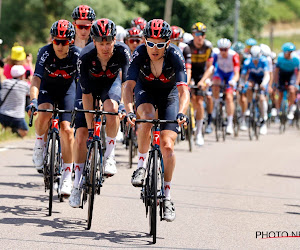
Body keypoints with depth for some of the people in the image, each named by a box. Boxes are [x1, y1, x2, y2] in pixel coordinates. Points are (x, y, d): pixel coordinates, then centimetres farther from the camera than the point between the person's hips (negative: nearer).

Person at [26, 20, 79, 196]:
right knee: (44, 114, -32)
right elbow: (37, 78, -35)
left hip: (67, 90, 0)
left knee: (66, 129, -13)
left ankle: (67, 176, -4)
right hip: (47, 89, 0)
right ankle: (40, 144, -2)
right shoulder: (45, 52, -26)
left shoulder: (77, 55, -24)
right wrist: (33, 101, -49)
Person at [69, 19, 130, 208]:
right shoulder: (86, 57, -32)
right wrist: (90, 126, -30)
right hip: (92, 85, 0)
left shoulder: (122, 52, -31)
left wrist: (124, 105, -54)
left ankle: (110, 156, -21)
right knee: (83, 137, -7)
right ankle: (78, 185, 7)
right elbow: (86, 94, -29)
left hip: (111, 83, 0)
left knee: (111, 106, -36)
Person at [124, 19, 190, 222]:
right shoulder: (140, 54, -29)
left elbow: (184, 90, -37)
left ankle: (167, 197, 1)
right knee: (147, 116, -36)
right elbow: (129, 85, -35)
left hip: (169, 93, 0)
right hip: (145, 90, 0)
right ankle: (142, 165, -18)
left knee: (168, 146, -13)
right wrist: (129, 111, -52)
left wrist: (181, 113, -56)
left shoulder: (175, 56, -31)